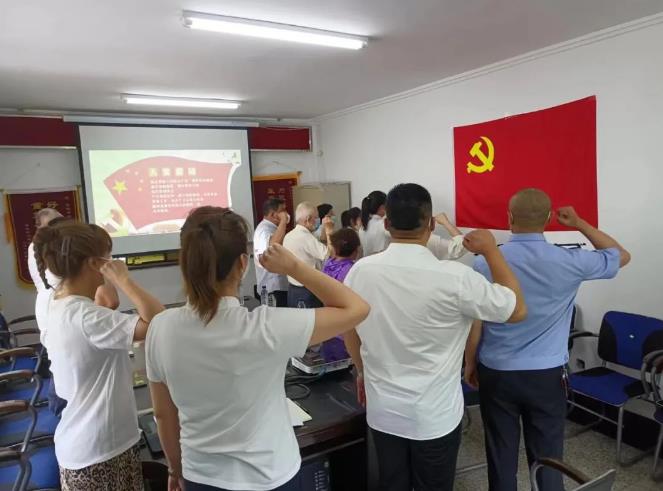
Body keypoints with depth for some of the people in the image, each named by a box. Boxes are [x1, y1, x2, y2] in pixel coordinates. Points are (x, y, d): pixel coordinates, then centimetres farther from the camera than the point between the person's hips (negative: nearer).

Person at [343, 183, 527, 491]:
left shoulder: (361, 271, -11)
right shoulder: (453, 276, -23)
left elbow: (348, 329, 5)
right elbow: (517, 310, -8)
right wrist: (490, 250, -2)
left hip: (382, 411, 3)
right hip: (435, 416, -3)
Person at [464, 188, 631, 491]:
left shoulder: (485, 263, -12)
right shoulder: (569, 262, -11)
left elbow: (474, 323, -6)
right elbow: (622, 256, 9)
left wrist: (470, 364, 9)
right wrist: (579, 223, 15)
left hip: (497, 374, 0)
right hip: (547, 376, 0)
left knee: (502, 457, 14)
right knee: (547, 459, 14)